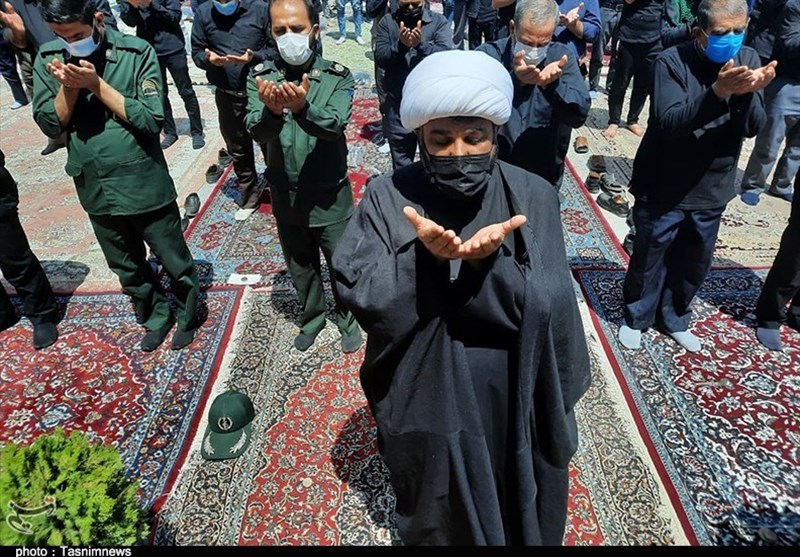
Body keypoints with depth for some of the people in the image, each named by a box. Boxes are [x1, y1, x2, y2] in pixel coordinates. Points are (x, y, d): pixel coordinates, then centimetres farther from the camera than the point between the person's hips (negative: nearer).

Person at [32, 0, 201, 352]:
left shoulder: (136, 52, -12)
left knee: (175, 263, 10)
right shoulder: (48, 59, 0)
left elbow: (151, 120, -16)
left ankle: (186, 316, 36)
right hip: (95, 188, 4)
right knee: (128, 270, 18)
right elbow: (50, 125, -2)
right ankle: (157, 317, 41)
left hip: (144, 184, -4)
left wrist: (96, 84, -22)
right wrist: (67, 87, -18)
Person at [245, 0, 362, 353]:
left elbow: (334, 125, -27)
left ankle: (348, 319, 39)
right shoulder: (261, 77, -6)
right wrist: (272, 111, -43)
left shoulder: (338, 78, -10)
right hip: (285, 196, 2)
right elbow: (257, 132, -20)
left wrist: (302, 108, -48)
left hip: (330, 195, -2)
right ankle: (312, 316, 45)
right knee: (299, 267, 20)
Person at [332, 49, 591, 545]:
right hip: (428, 405, 0)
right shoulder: (389, 198, -11)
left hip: (515, 405, 1)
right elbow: (363, 296, -18)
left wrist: (489, 263, -35)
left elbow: (551, 308, -18)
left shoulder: (533, 197, -11)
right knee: (437, 523, 25)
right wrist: (423, 256, -34)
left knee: (518, 517, 27)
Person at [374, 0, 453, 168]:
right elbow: (380, 59, -6)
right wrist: (400, 45, -24)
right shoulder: (387, 22, 4)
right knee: (401, 164, 13)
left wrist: (422, 44, -28)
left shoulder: (439, 21, 0)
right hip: (397, 105, 2)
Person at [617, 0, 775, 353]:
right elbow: (668, 122, -26)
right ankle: (636, 317, 33)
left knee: (695, 264, 18)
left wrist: (748, 94, -27)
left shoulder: (748, 60, 0)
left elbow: (753, 127, -7)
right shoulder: (672, 62, -14)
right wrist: (717, 91, -38)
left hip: (711, 191, 5)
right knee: (649, 259, 10)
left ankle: (675, 318, 40)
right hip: (663, 188, -4)